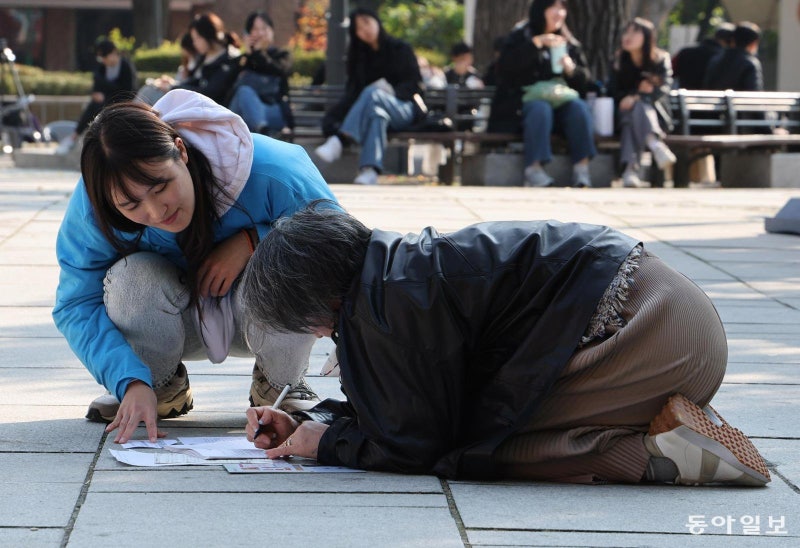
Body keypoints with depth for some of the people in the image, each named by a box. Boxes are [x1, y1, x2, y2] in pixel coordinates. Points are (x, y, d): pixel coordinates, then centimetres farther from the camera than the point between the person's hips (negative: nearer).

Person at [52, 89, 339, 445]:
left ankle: (281, 384, -1)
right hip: (179, 321, 1)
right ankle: (161, 386, 1)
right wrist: (131, 382, -39)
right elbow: (76, 307, -24)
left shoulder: (270, 173, -33)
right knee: (132, 277, -32)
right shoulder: (91, 207, -27)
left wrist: (252, 241, -34)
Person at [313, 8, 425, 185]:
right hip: (370, 107, 3)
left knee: (373, 93, -36)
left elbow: (415, 84, 1)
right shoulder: (358, 55, 17)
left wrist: (393, 90, -19)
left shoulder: (400, 49, 8)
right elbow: (353, 90, 8)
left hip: (405, 109, -3)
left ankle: (338, 141, -52)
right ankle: (370, 170, -54)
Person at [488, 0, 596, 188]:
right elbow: (505, 67, -12)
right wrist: (536, 43, -17)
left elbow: (584, 82, 14)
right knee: (540, 108, -37)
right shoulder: (521, 36, 7)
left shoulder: (569, 43, 19)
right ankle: (534, 170, -43)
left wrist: (572, 70, -8)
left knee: (579, 107, -28)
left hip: (559, 103, 4)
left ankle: (582, 168, -35)